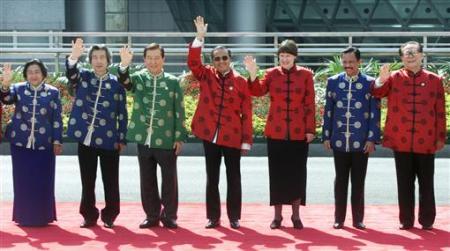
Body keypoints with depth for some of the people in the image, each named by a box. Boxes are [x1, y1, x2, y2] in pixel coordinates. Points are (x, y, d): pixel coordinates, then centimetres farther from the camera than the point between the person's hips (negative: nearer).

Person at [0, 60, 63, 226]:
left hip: (43, 144, -1)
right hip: (21, 142, 1)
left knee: (43, 182, 3)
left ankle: (42, 216, 14)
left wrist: (57, 140, -3)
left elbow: (57, 119, 2)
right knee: (23, 181, 5)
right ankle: (24, 216, 13)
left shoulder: (53, 92, 1)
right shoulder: (18, 89, 2)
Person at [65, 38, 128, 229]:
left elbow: (122, 113, 3)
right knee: (87, 181, 7)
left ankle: (110, 216, 16)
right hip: (86, 138, 1)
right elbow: (71, 73, -19)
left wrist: (122, 139, -1)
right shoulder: (83, 77, 4)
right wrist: (74, 57, -40)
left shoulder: (116, 83, 2)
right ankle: (89, 216, 17)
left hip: (109, 140, -1)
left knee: (110, 181, 4)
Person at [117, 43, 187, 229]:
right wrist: (124, 66, -38)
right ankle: (152, 215, 19)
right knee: (147, 180, 8)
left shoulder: (173, 82, 2)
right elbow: (125, 82, -18)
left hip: (166, 140, -2)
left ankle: (169, 215, 15)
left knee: (169, 179, 3)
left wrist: (179, 137, -4)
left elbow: (179, 112, 1)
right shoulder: (138, 78, 5)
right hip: (144, 139, 2)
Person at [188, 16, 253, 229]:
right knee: (212, 177, 9)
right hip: (210, 134, 1)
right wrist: (199, 37, -24)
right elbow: (193, 62, -16)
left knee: (233, 177, 7)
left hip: (232, 137, -1)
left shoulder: (240, 81, -1)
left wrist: (247, 140, -5)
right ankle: (213, 217, 17)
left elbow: (246, 113, -1)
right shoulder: (206, 76, 3)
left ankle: (234, 217, 16)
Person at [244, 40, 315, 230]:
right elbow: (258, 91, -13)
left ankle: (296, 215, 17)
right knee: (277, 173, 6)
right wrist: (252, 74, -27)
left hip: (299, 133, 0)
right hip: (276, 132, 1)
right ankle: (277, 215, 16)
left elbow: (310, 104, 0)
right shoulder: (271, 74, 3)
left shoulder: (306, 75, 1)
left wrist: (311, 129, -4)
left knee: (297, 173, 6)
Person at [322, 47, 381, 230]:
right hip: (339, 141, 2)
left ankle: (358, 219, 15)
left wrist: (372, 139, -6)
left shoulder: (370, 83, 0)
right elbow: (328, 111, 7)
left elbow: (374, 114, -1)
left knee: (358, 182, 6)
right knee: (340, 181, 9)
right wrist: (326, 137, 3)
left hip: (361, 142, -1)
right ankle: (339, 219, 16)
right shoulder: (333, 81, 6)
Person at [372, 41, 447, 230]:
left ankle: (427, 221, 17)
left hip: (426, 142, 0)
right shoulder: (394, 78, 4)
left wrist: (441, 137, 3)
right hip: (401, 141, 0)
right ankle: (406, 220, 15)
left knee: (426, 183, 7)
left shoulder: (434, 80, 5)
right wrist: (381, 80, -21)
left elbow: (440, 111, 6)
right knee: (405, 183, 7)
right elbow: (377, 94, -1)